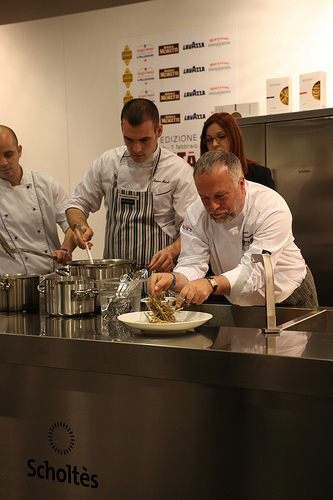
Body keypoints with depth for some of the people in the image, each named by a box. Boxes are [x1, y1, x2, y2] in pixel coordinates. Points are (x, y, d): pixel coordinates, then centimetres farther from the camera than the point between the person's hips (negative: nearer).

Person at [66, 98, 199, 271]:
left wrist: (172, 250, -21)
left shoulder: (179, 169, -2)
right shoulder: (107, 162, 8)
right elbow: (78, 203, 18)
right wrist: (80, 225, -2)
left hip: (158, 271, -3)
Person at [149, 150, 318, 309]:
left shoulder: (273, 208, -26)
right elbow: (192, 264, -16)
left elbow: (255, 271, -35)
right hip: (239, 305, 3)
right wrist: (172, 280, -40)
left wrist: (210, 284, -52)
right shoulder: (195, 215, -12)